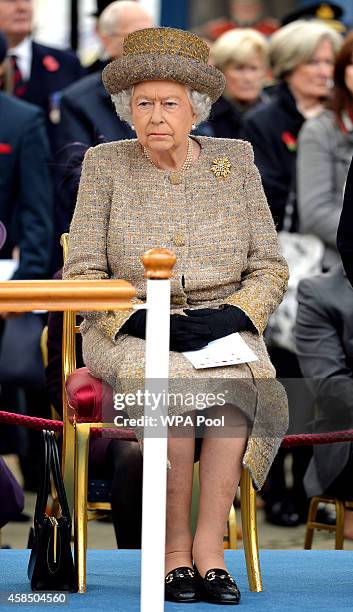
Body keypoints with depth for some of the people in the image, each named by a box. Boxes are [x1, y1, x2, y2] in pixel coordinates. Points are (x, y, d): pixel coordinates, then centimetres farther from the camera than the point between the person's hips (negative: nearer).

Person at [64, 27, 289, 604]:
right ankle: (174, 550, -24)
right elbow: (80, 275, -1)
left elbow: (269, 269, 6)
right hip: (127, 335, -1)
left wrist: (231, 316, -13)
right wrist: (141, 319, -18)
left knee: (242, 385, -33)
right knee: (172, 385, -35)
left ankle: (209, 546, -28)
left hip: (223, 331, 1)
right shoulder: (105, 166, 3)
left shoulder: (234, 162, 7)